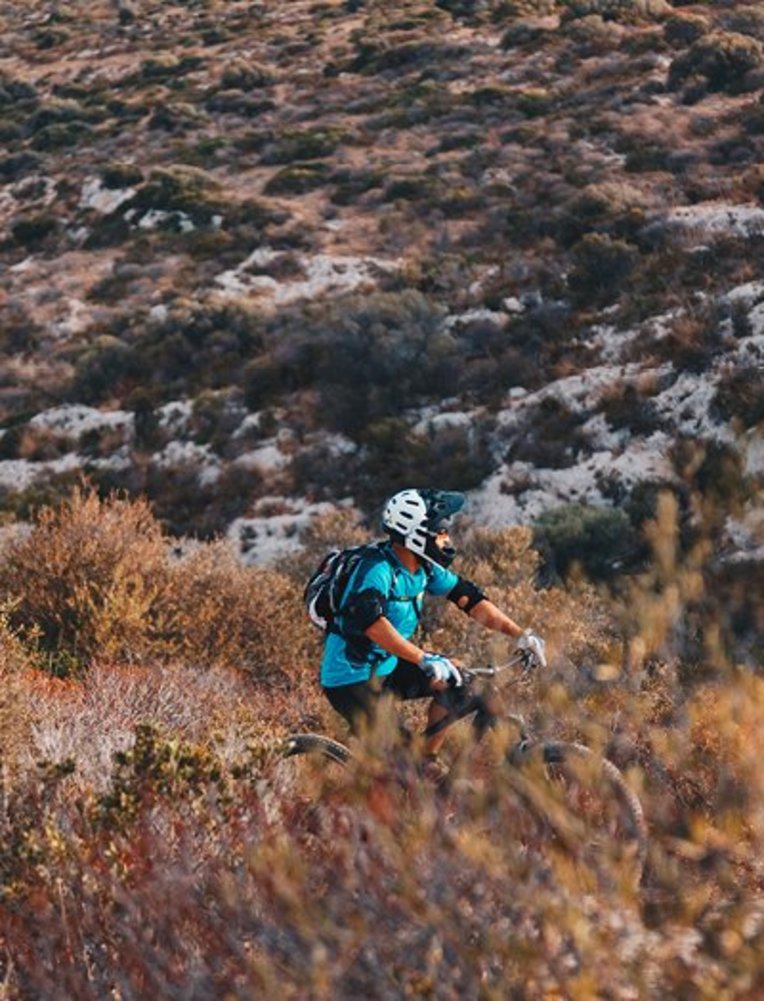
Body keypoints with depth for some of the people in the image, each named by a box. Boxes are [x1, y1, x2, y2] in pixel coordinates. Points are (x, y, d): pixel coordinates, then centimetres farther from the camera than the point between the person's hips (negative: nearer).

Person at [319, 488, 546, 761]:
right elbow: (370, 620, -43)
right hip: (352, 679, -9)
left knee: (456, 679, 2)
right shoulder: (379, 569, -27)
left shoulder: (424, 569, 0)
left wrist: (520, 635, -6)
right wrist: (424, 659, -51)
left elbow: (468, 597, 4)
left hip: (387, 667, 9)